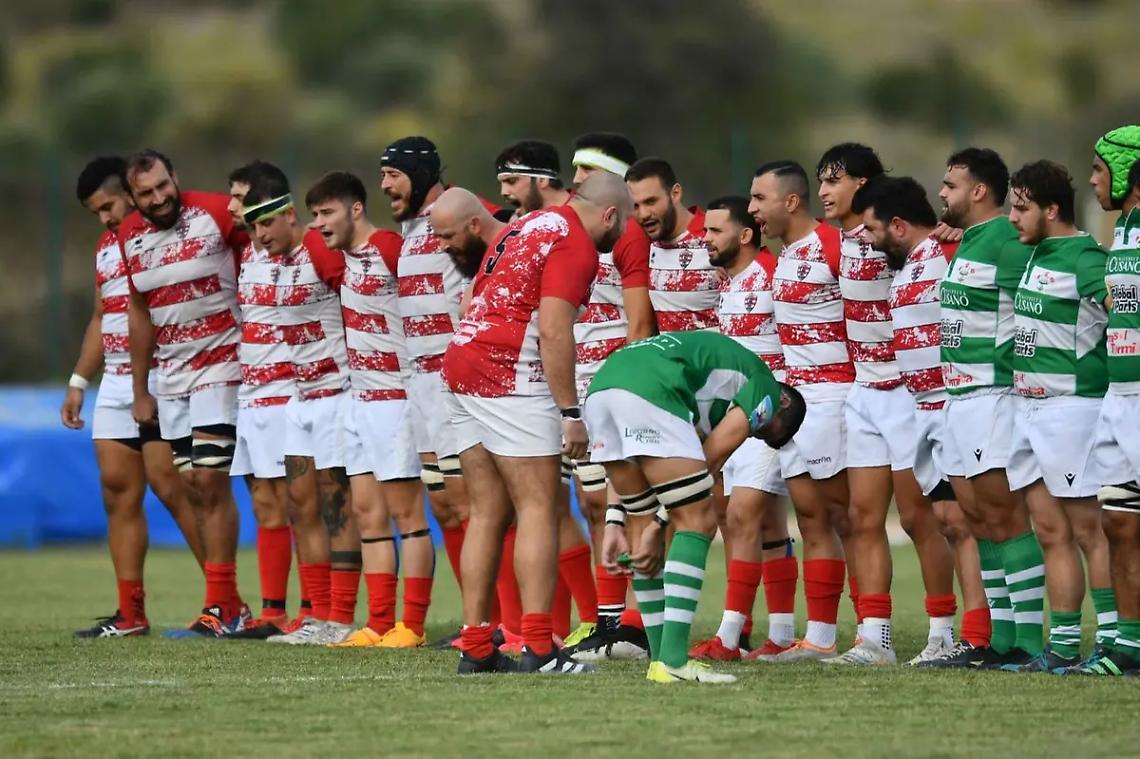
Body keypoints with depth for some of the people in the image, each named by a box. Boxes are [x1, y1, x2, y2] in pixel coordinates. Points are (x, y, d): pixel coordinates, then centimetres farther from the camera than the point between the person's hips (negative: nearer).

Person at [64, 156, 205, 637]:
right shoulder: (106, 247, 19)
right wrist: (78, 382, 23)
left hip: (162, 382, -8)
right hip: (114, 386, 8)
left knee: (170, 487, -13)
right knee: (118, 492, 3)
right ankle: (130, 613, 6)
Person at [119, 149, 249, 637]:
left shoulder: (216, 213, -12)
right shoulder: (130, 238, 5)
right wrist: (140, 390, 16)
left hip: (221, 364, -6)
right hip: (170, 374, 6)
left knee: (210, 481, -11)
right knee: (194, 487, 4)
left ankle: (220, 608, -9)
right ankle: (229, 603, 9)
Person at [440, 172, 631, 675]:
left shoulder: (531, 226, 18)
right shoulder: (576, 246, -9)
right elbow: (552, 332, -16)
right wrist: (571, 413, -15)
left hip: (462, 369, 9)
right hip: (510, 383, -9)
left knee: (488, 513, 10)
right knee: (538, 510, -8)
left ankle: (475, 648, 7)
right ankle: (538, 649, -15)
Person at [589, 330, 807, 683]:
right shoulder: (764, 389, 17)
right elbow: (709, 460, 8)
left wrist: (616, 523, 24)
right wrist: (659, 525, 9)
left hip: (600, 388, 8)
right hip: (649, 390, -8)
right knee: (698, 522, 0)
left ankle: (661, 659, 20)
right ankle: (673, 660, -8)